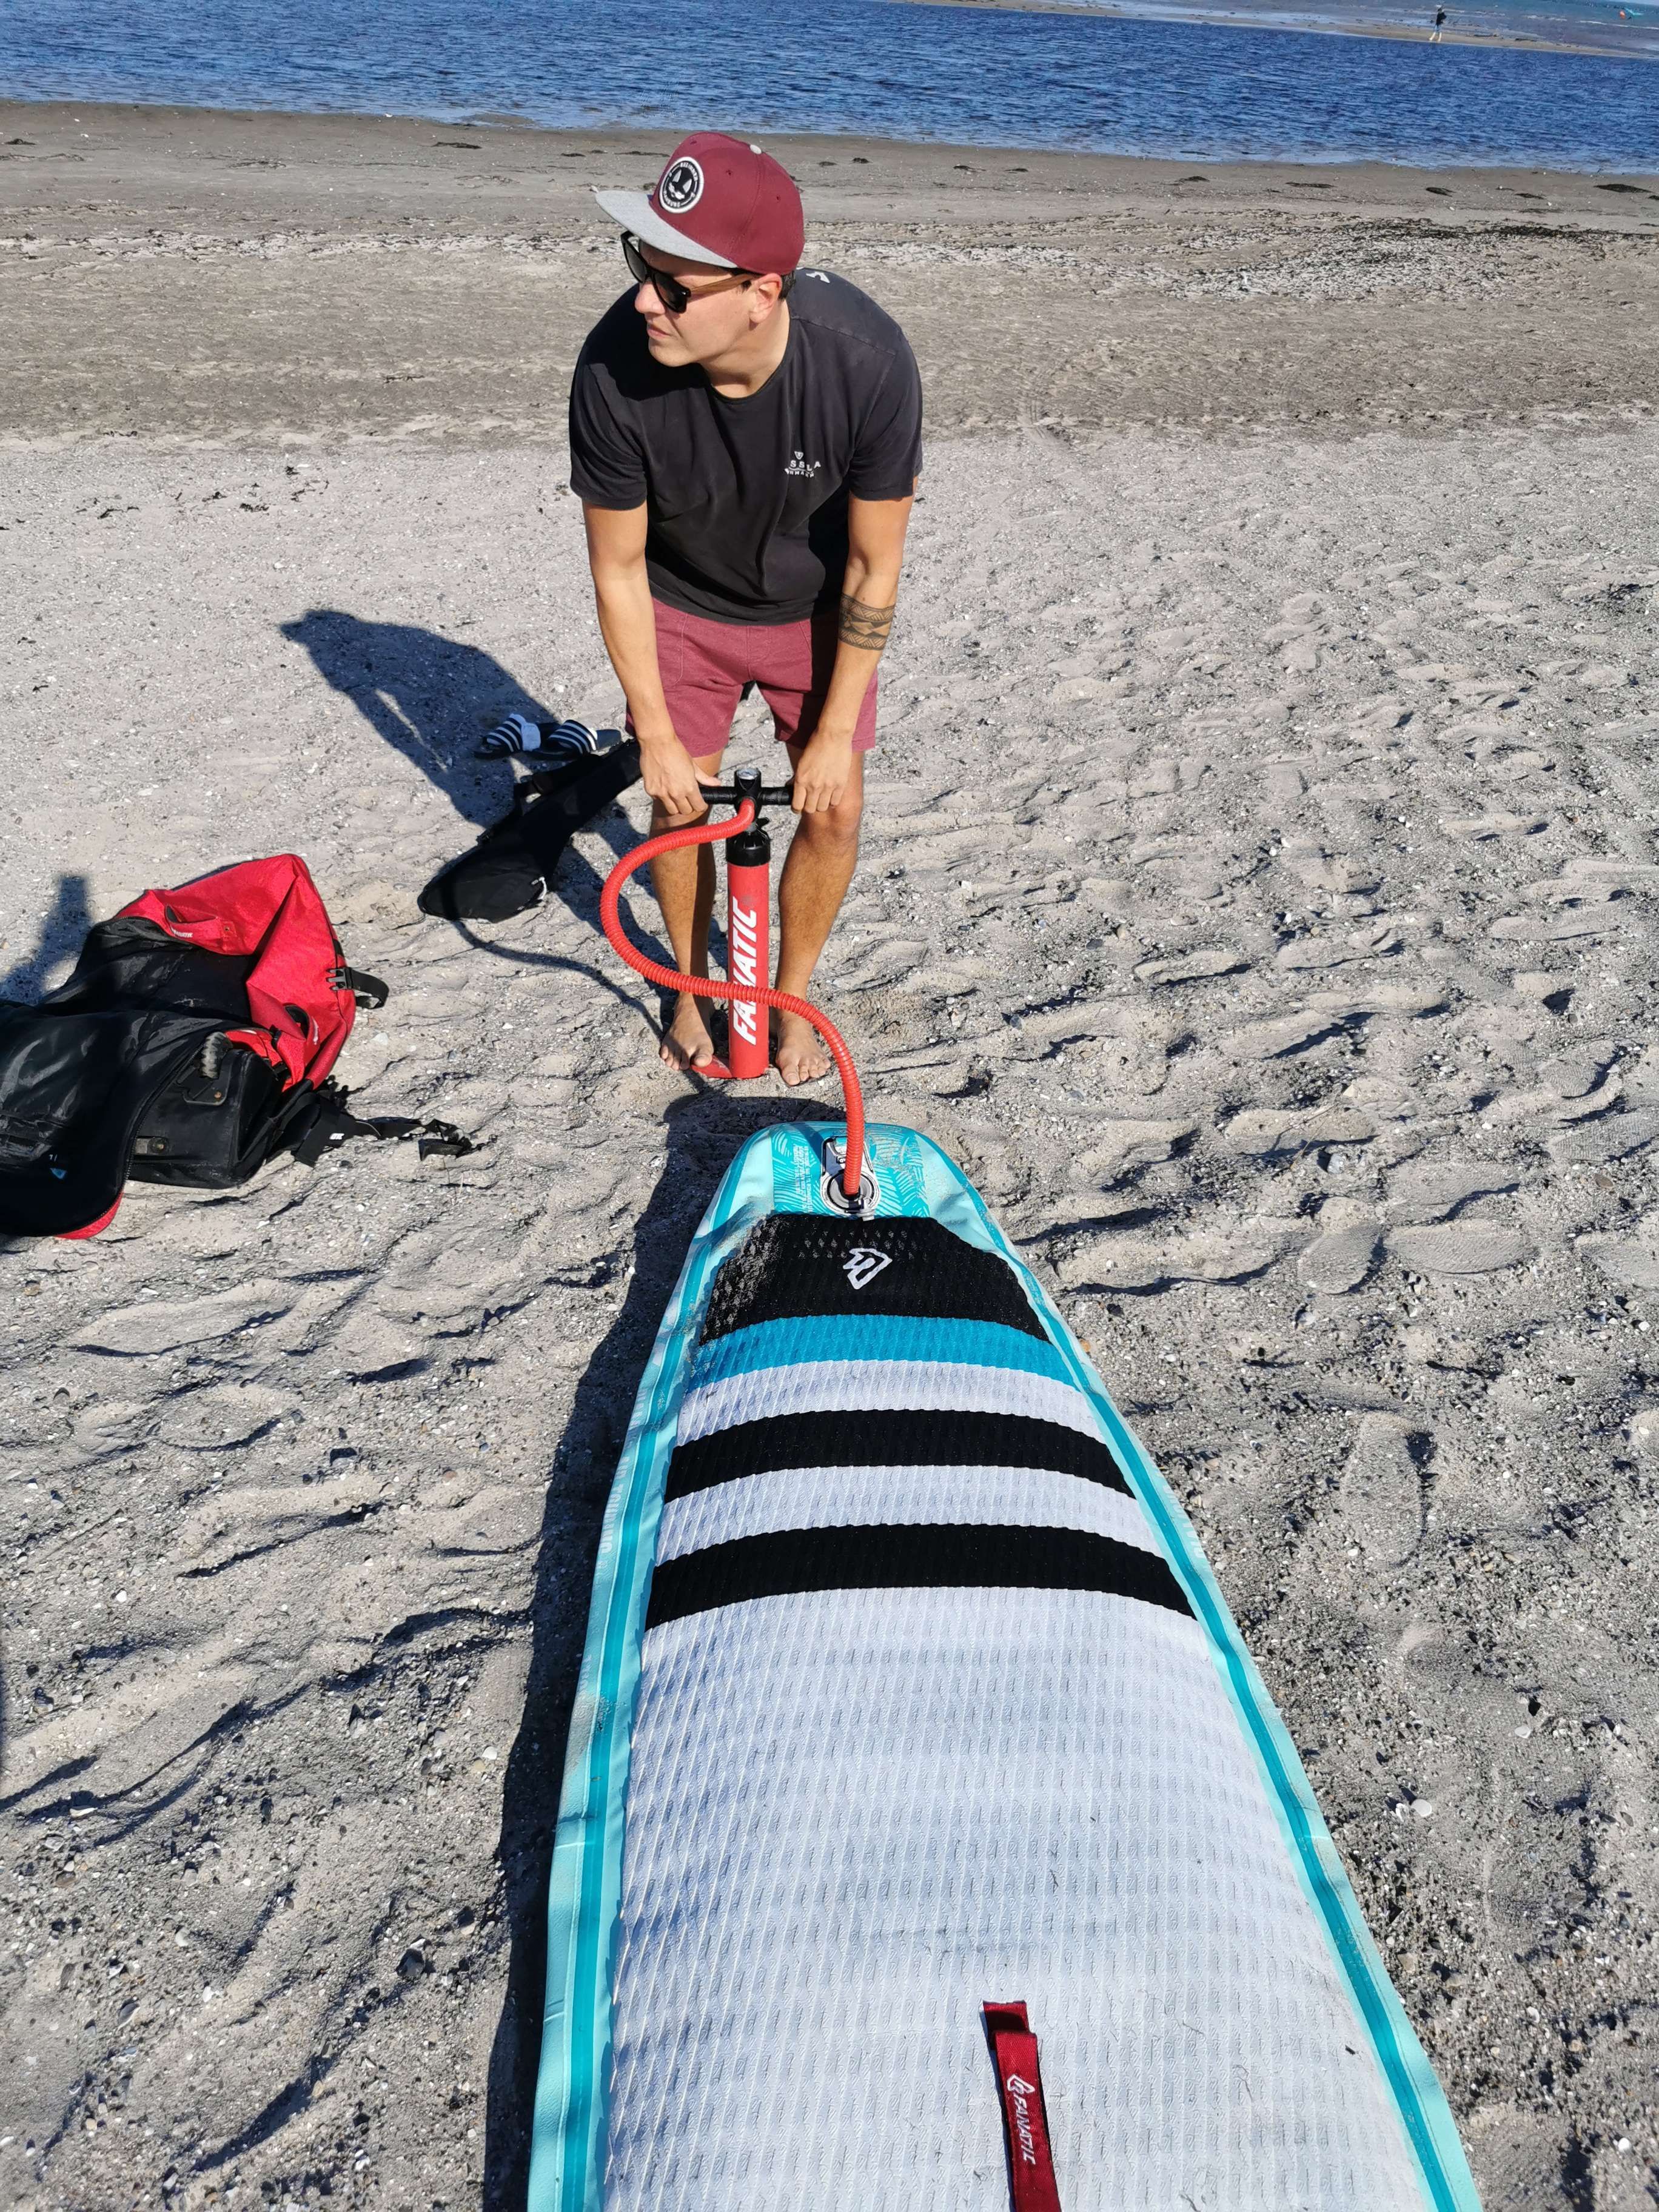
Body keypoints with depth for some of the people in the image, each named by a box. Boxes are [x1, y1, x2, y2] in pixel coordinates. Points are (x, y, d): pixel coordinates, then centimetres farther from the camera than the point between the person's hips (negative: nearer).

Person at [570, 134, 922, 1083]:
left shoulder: (867, 361, -34)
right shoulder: (615, 371, -32)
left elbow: (874, 566, -21)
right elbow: (618, 570, -18)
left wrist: (835, 732, -16)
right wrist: (657, 738, -13)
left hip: (816, 607, 0)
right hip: (683, 606, 0)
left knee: (835, 810, 0)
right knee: (681, 806, 4)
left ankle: (792, 994, 26)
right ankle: (694, 983, 31)